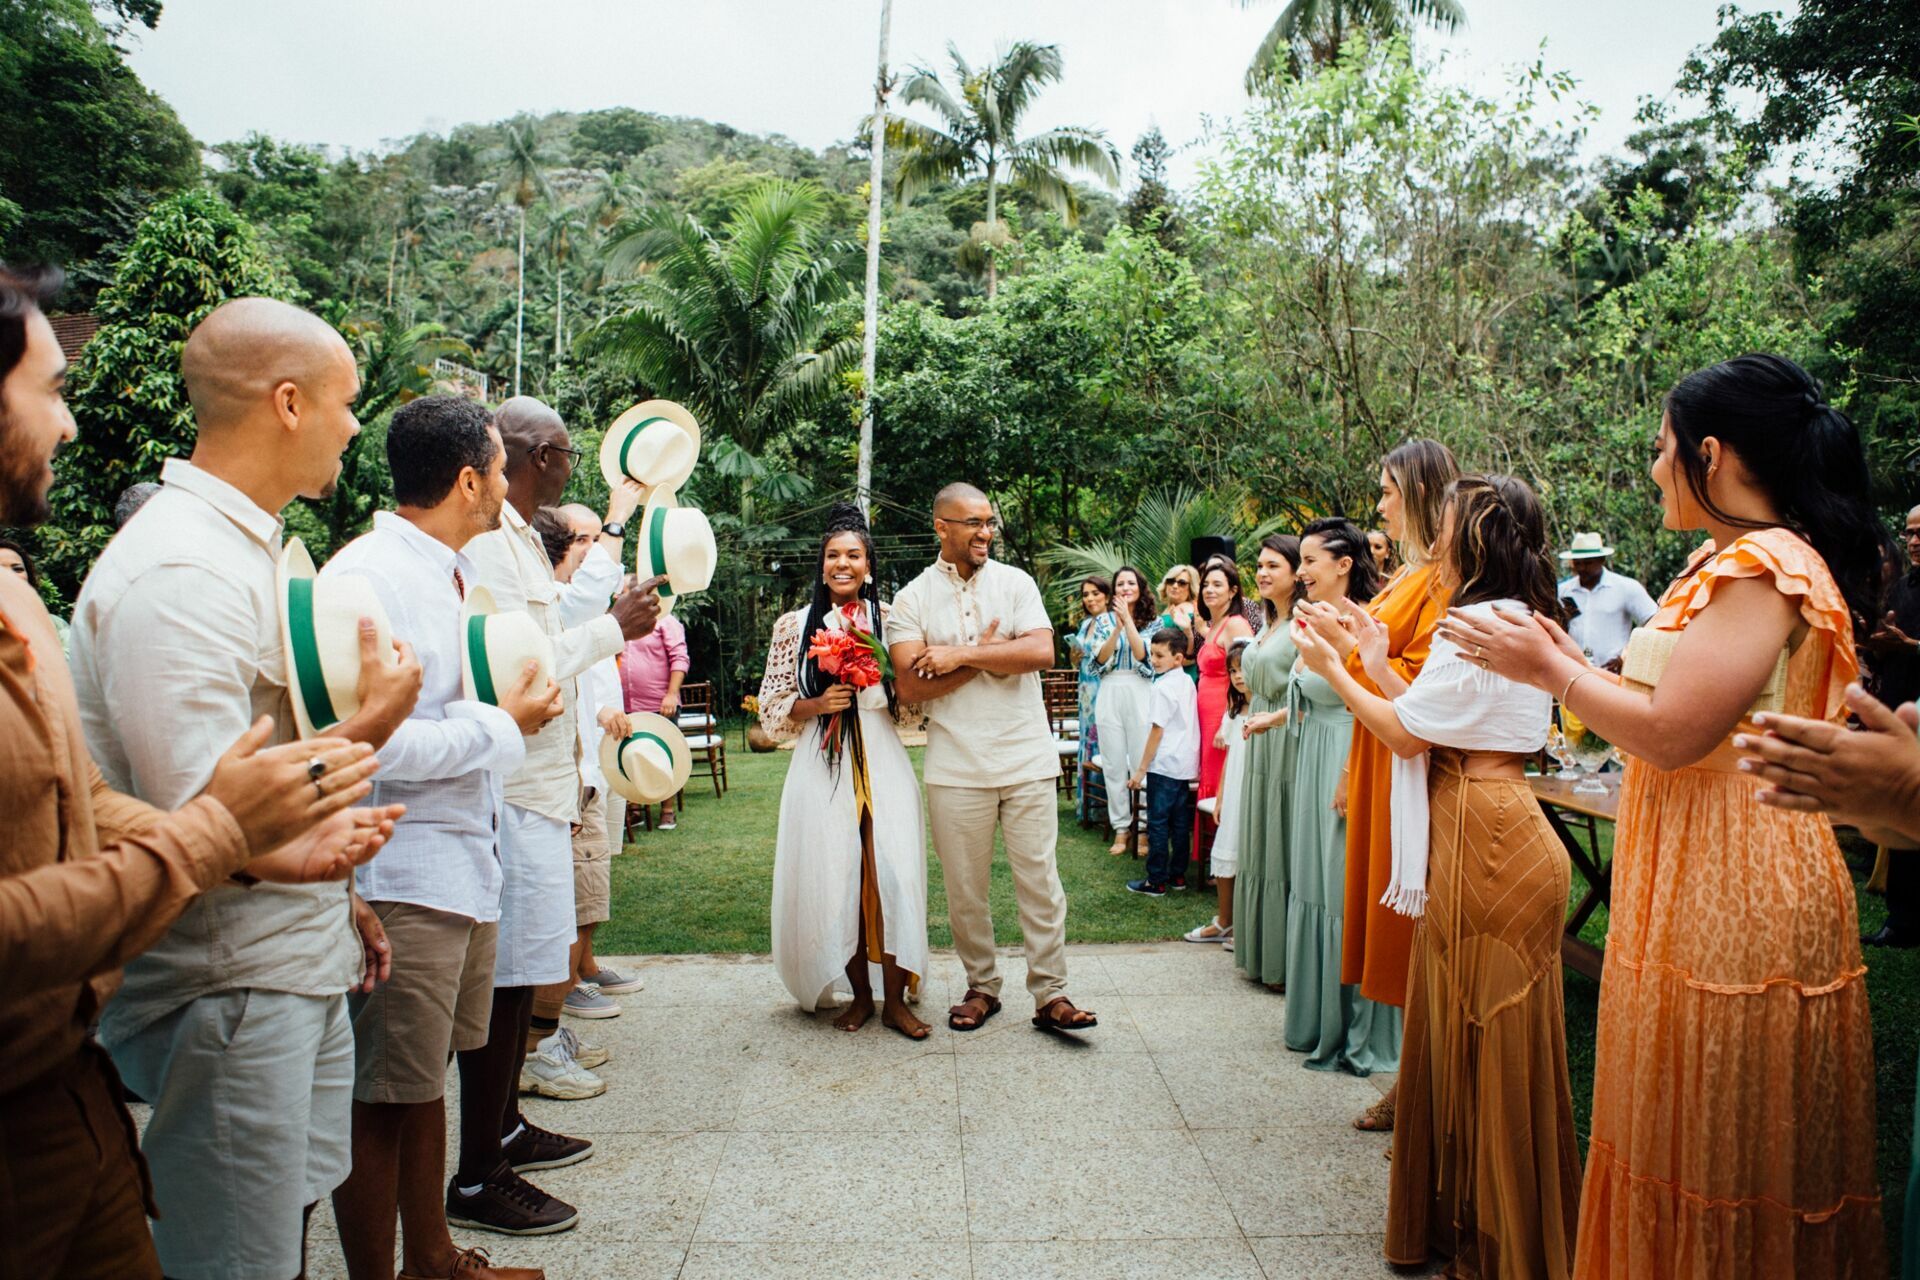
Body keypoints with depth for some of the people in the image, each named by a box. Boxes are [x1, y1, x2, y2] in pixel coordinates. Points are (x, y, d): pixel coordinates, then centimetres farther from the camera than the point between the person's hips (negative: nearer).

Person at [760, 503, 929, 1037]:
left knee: (890, 876, -5)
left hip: (882, 762, 0)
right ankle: (859, 994, 19)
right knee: (834, 878, 2)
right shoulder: (794, 625, 6)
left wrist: (882, 686, -10)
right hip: (822, 766, 0)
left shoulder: (890, 620, 7)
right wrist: (816, 705, -10)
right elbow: (773, 705, 7)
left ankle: (895, 999, 8)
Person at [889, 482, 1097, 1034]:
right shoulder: (912, 599, 3)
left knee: (1039, 878, 2)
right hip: (955, 766, 0)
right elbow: (911, 686, -8)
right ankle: (981, 986, 25)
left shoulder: (1016, 583, 5)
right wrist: (988, 652, -11)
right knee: (964, 886, 8)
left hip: (1027, 759, 0)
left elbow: (1042, 652, -11)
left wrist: (959, 656, -12)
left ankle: (1050, 993, 11)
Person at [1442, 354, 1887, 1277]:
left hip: (1734, 898, -10)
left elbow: (1671, 732, -24)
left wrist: (1549, 671, -11)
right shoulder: (1733, 563, 14)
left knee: (1720, 1157, 4)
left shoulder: (1763, 567, -17)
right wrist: (1571, 662, 14)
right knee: (1684, 1144, 19)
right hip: (1704, 887, 10)